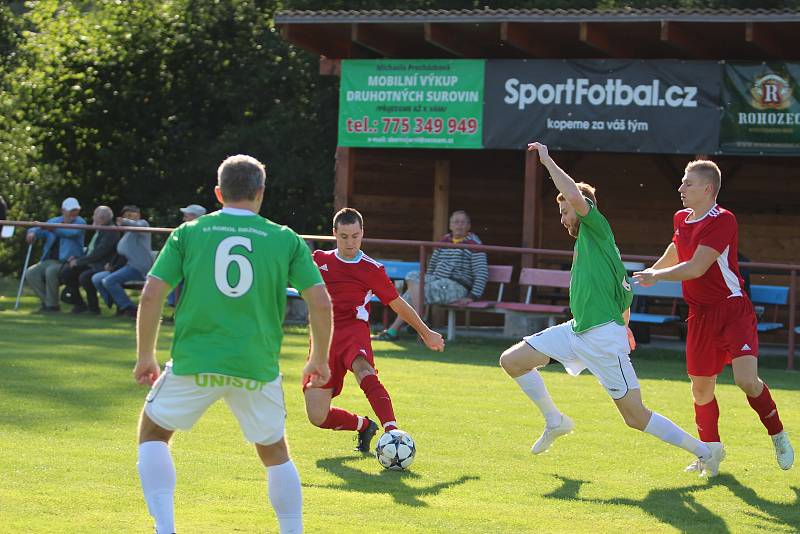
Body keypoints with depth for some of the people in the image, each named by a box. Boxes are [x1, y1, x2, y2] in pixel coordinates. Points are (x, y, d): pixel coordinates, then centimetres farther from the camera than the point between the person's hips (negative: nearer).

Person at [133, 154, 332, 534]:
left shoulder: (188, 233, 5)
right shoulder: (286, 239, 5)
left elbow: (151, 296, 0)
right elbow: (321, 303, 1)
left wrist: (145, 357, 11)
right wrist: (319, 360, 15)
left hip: (194, 362, -1)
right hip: (257, 367, 1)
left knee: (153, 432, 21)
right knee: (275, 452, 21)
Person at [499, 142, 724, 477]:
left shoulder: (597, 229, -8)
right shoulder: (583, 241, 17)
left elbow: (578, 198, -28)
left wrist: (547, 161, -18)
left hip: (603, 337, -9)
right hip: (576, 332, 9)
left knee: (636, 417, -6)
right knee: (512, 361, 7)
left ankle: (706, 451, 6)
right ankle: (555, 422, 23)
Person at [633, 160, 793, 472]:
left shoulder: (722, 221, -16)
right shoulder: (681, 219, 10)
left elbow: (695, 268, -22)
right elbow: (672, 257, 32)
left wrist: (657, 276, -14)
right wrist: (646, 274, 41)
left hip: (733, 309, -7)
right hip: (700, 315, 7)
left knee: (747, 380, -21)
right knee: (701, 388, 8)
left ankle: (778, 436, 2)